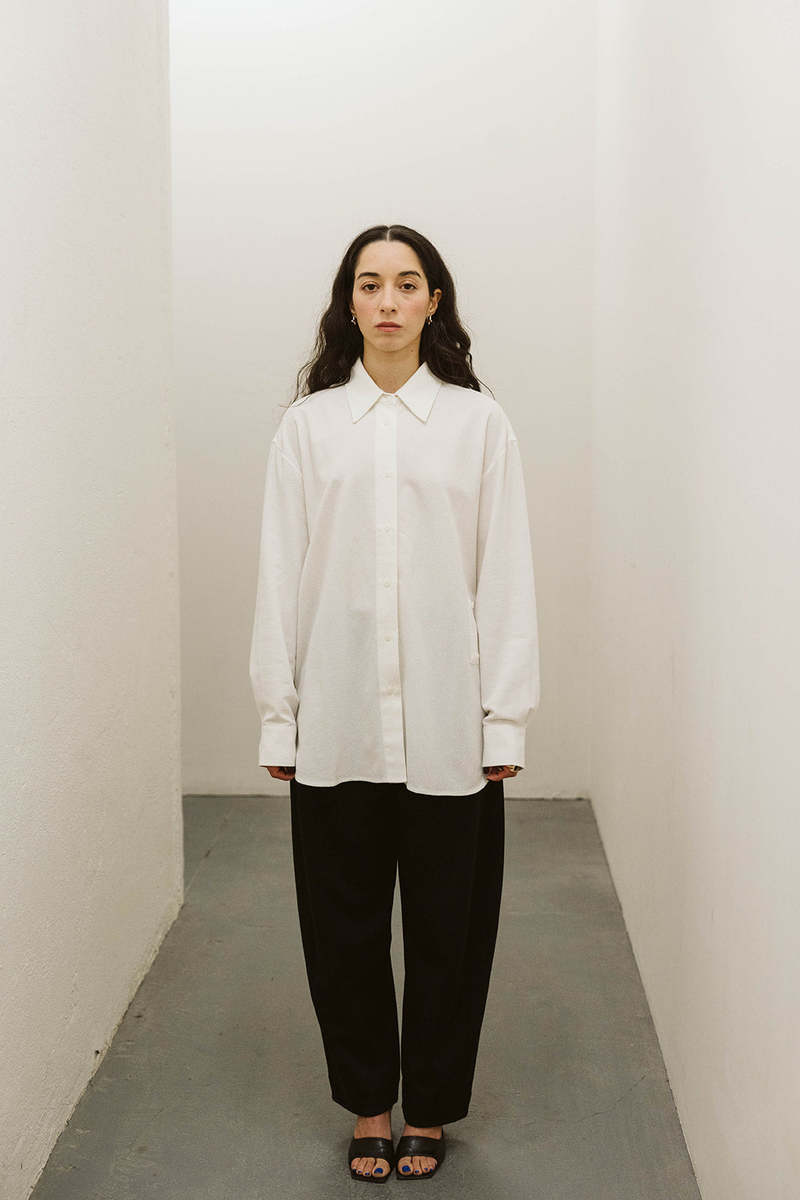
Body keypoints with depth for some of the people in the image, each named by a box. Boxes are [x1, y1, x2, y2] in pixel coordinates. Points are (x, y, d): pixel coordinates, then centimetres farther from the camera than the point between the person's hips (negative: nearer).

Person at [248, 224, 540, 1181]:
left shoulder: (479, 424, 3)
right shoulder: (307, 425, 6)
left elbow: (505, 575, 2)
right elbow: (281, 574, 5)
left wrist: (506, 718, -2)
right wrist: (278, 716, 2)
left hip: (448, 729, -1)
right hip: (337, 726, 1)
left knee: (448, 926, 9)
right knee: (343, 928, 10)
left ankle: (429, 1111, 30)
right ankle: (369, 1106, 31)